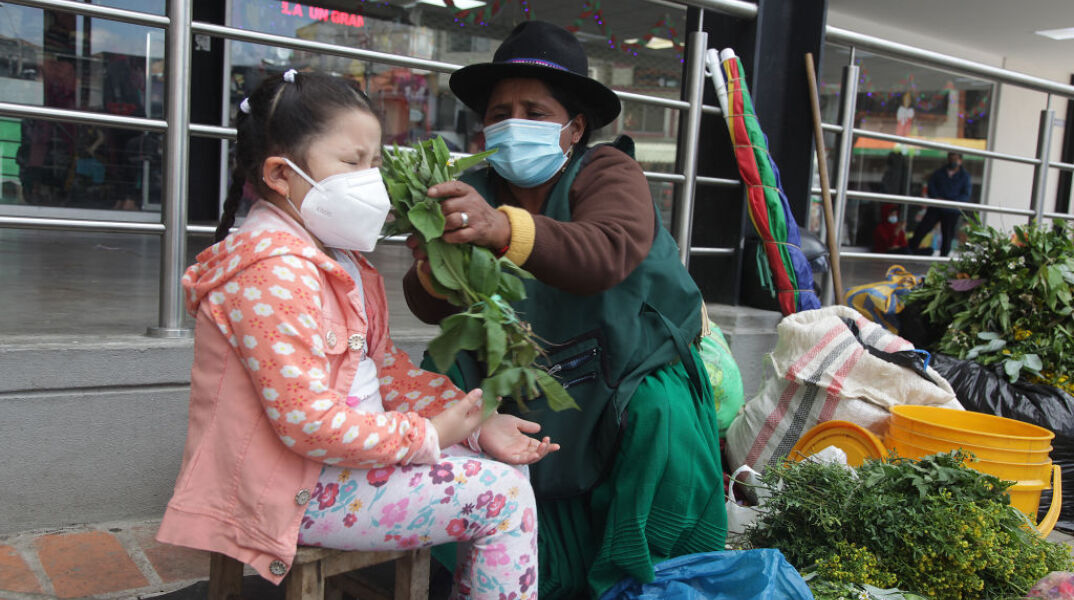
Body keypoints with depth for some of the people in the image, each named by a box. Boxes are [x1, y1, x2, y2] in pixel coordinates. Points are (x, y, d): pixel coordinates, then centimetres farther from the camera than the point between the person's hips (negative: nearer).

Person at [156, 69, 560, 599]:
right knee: (502, 494, -13)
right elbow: (306, 421, -27)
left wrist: (475, 424, 1)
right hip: (296, 492, -10)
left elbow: (383, 365, 12)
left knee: (495, 464, 12)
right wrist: (426, 435, -18)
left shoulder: (340, 257, 12)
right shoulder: (275, 271, -22)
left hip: (341, 451, 10)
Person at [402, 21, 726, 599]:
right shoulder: (476, 194, -4)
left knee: (663, 419, -30)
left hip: (628, 367, -3)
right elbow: (433, 309, -10)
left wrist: (505, 230, -56)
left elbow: (605, 255, -39)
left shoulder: (608, 172, -15)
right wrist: (433, 270, -35)